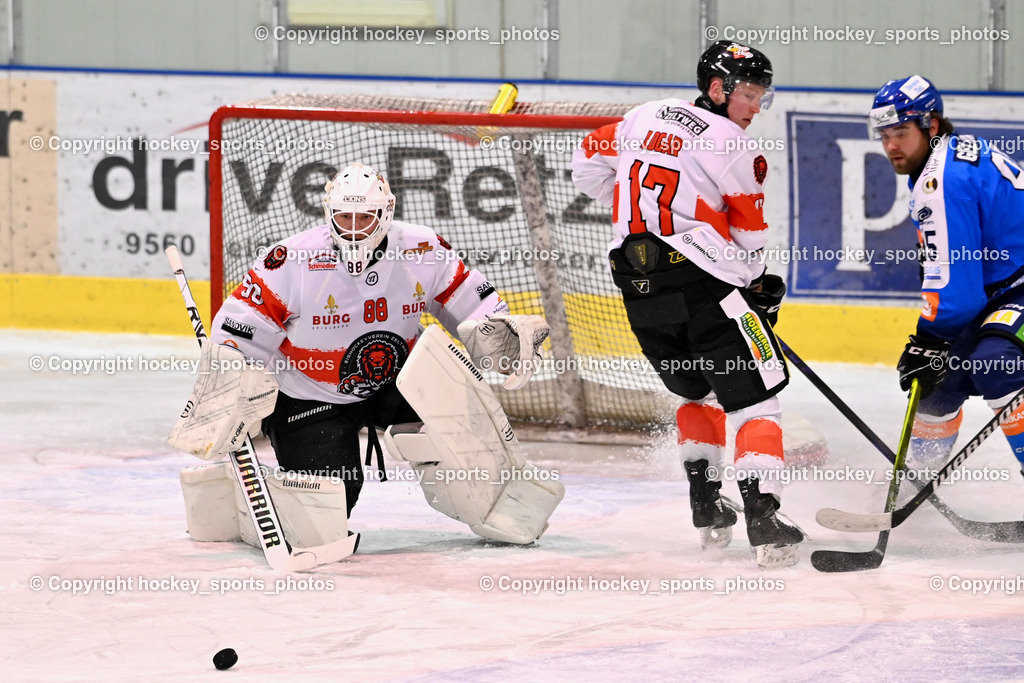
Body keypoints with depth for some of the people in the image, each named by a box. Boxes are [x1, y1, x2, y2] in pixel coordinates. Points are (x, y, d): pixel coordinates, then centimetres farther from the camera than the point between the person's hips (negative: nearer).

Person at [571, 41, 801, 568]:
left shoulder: (645, 117, 12)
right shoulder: (733, 147, -6)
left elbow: (589, 164, 25)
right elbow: (750, 237, 1)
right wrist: (759, 284, 19)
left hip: (638, 286, 7)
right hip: (703, 282, -7)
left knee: (698, 392, 26)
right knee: (753, 398, -3)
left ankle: (705, 507, 23)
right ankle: (762, 517, -16)